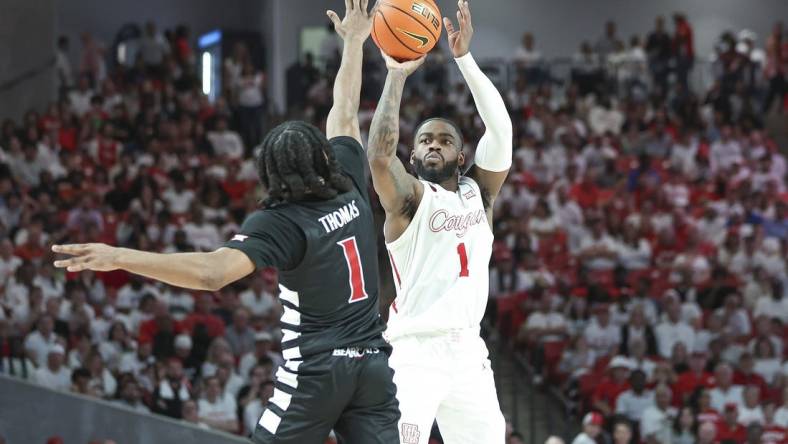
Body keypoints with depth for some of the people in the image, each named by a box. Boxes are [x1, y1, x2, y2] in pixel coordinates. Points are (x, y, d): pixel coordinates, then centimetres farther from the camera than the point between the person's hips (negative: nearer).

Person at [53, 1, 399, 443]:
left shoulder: (281, 222, -11)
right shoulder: (350, 190, 4)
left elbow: (212, 272, -27)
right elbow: (346, 113, 20)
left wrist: (118, 257, -29)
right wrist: (354, 42, 35)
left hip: (316, 369, -5)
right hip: (373, 362, 5)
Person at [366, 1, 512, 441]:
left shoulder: (479, 193, 12)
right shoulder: (409, 197, -1)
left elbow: (500, 129, -2)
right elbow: (379, 157, -22)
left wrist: (465, 58, -9)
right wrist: (397, 75, -20)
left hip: (469, 352, 5)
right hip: (417, 352, -5)